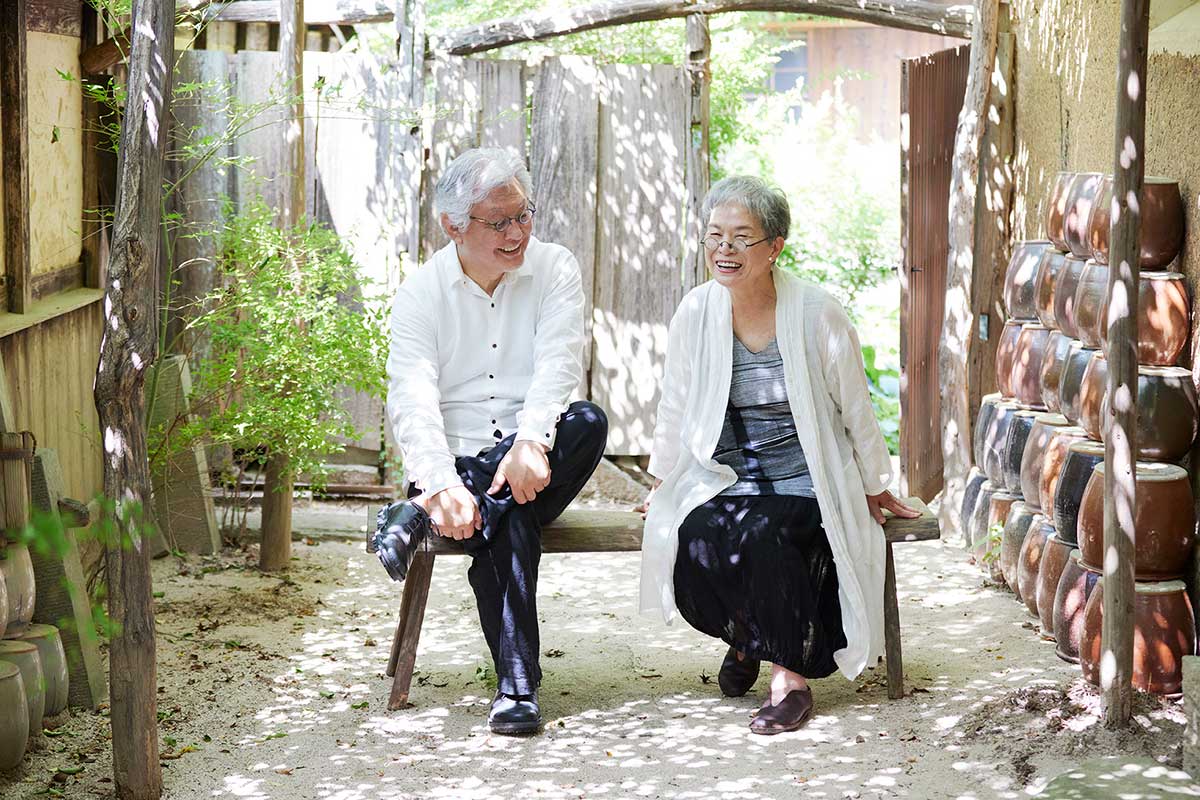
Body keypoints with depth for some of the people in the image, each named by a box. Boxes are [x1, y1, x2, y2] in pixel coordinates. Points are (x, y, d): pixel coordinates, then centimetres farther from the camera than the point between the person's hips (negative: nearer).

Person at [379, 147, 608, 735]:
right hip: (455, 459, -2)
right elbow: (411, 399, -11)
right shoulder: (421, 292, 0)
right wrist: (443, 485, -30)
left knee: (588, 422, -31)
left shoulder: (554, 270, 4)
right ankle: (516, 686, -31)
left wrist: (532, 442, -33)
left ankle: (418, 521, -29)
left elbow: (558, 363, -13)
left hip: (532, 459, 2)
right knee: (508, 521, -34)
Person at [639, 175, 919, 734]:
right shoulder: (697, 313, 0)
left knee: (762, 536, -33)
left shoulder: (817, 314, -8)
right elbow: (674, 408, 14)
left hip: (804, 481, -3)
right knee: (692, 542, -27)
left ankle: (792, 673, -14)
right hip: (722, 480, 3)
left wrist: (876, 490, 12)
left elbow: (856, 410, 3)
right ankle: (744, 637, 7)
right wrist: (661, 485, 22)